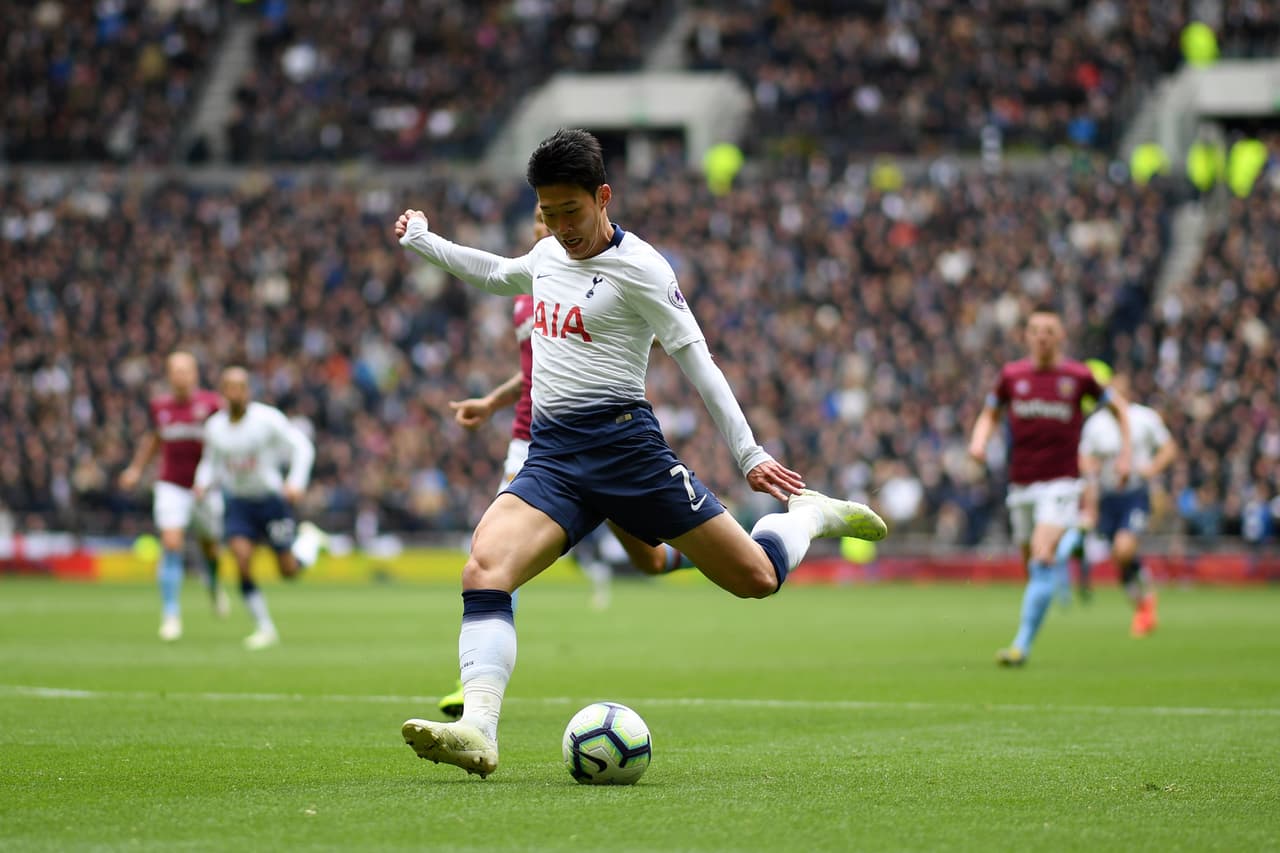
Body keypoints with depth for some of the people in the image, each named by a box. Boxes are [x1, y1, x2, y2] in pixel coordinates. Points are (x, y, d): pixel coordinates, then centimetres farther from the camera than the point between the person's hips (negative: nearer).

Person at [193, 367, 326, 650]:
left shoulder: (268, 419, -14)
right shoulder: (215, 427, 0)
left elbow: (301, 447, -9)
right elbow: (211, 462, 15)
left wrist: (296, 482, -22)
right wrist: (203, 483, -6)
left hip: (271, 498, -3)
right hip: (239, 502, 3)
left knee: (289, 571, 1)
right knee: (242, 559, -17)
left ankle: (309, 539, 36)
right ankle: (265, 628, -6)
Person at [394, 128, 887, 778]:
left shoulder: (637, 267, -7)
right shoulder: (549, 254, 14)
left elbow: (696, 360, -5)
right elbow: (497, 274, 39)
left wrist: (749, 455, -8)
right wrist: (421, 241, 39)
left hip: (625, 446, -5)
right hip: (551, 456, 5)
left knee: (755, 578, -1)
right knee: (484, 570, -23)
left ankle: (811, 514, 32)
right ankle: (477, 731, -35)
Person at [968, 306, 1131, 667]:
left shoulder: (1077, 376, -3)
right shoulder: (1012, 375, 4)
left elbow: (1118, 407, 12)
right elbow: (989, 413, 18)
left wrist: (1125, 453, 4)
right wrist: (979, 440, -3)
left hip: (1060, 483, -4)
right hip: (1021, 484, 4)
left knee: (1043, 558, -19)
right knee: (1031, 562, 8)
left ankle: (1023, 644, -23)